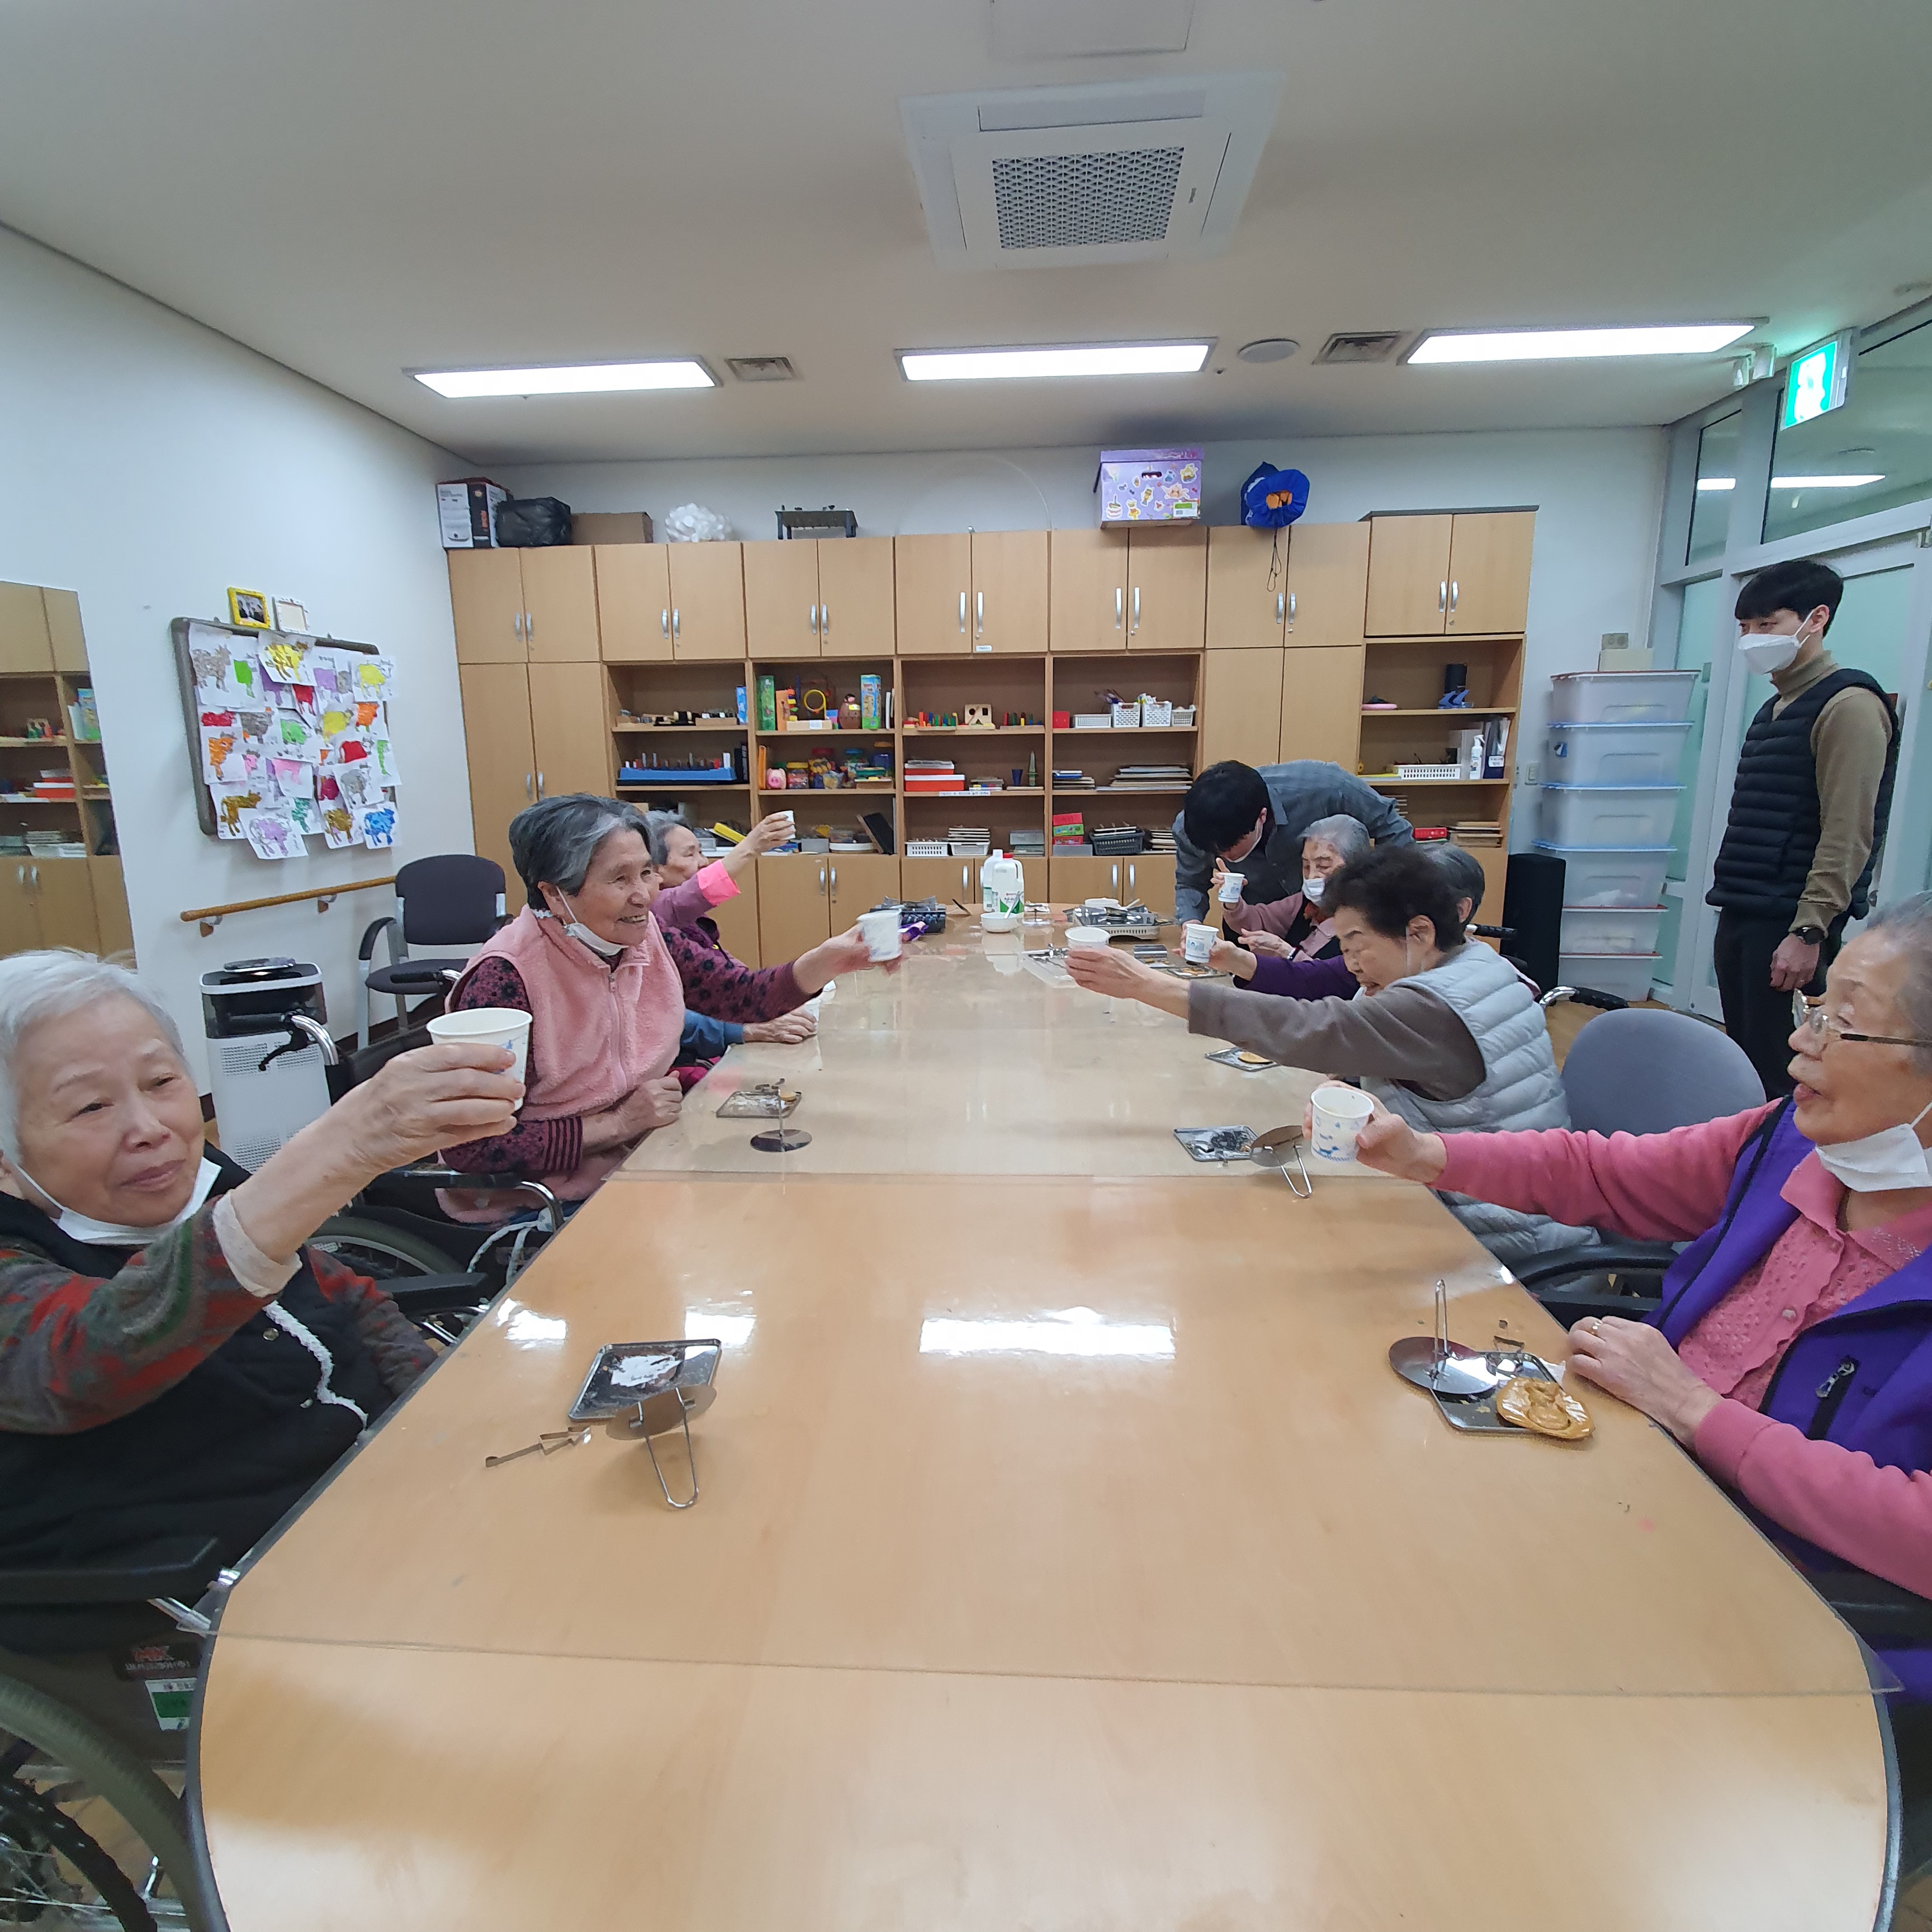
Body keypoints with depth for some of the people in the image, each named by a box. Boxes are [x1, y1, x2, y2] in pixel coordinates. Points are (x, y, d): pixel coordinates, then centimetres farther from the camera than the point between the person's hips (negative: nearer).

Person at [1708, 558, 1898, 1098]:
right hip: (1741, 917, 8)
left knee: (1781, 1073, -5)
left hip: (1790, 925, -8)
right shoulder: (1775, 707, 17)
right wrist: (1732, 903, 16)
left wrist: (1808, 931, -20)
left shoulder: (1847, 705, -9)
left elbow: (1848, 835, -16)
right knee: (1744, 1057, 12)